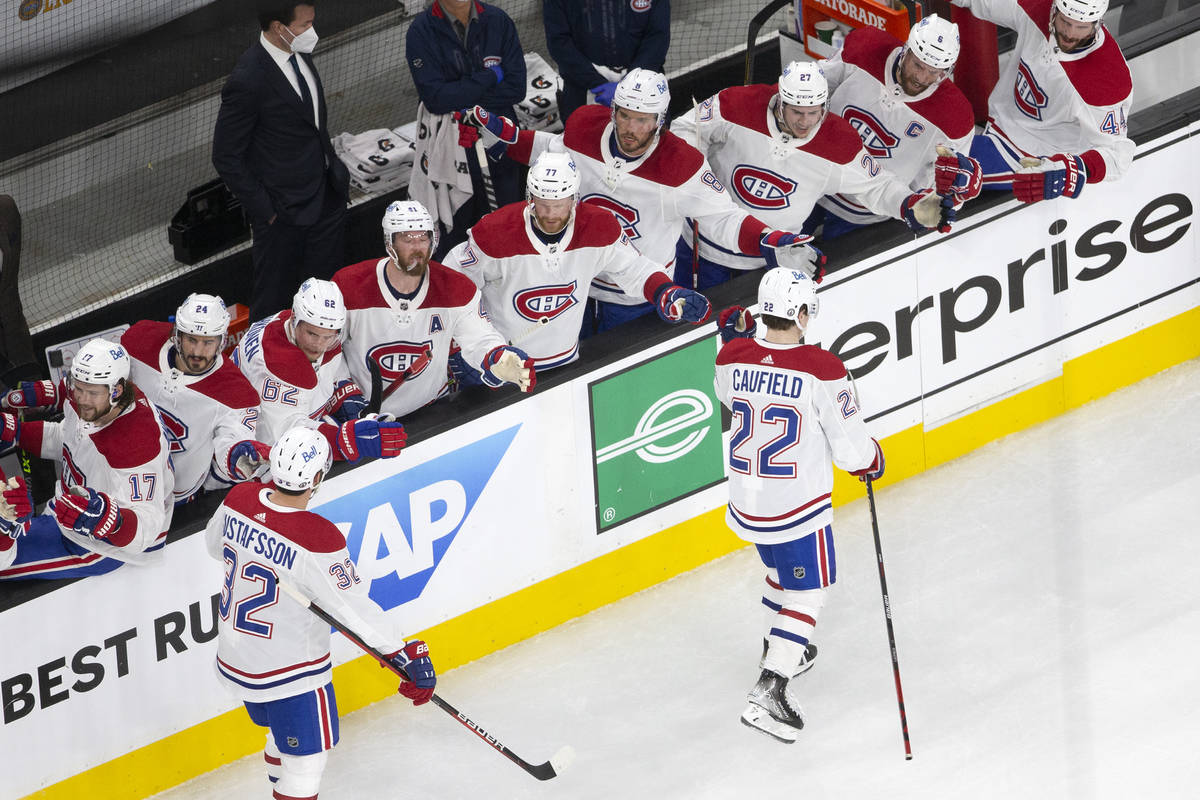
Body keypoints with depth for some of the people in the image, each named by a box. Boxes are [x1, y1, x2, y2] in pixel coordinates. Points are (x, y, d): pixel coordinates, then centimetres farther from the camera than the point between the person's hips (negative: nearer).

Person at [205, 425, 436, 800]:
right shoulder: (318, 540, -32)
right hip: (289, 671, -7)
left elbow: (214, 544, 8)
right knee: (307, 756, 9)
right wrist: (407, 655, -14)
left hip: (235, 655, 7)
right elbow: (354, 608, -24)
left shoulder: (240, 498, -13)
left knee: (284, 734, 29)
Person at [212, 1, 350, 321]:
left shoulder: (300, 53, -1)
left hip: (327, 196, 8)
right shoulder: (248, 81, -26)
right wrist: (264, 210, -15)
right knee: (274, 296, 9)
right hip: (284, 211, -8)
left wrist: (333, 169, 13)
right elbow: (226, 157, -18)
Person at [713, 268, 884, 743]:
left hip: (745, 500, 6)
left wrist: (734, 338, 21)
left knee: (782, 569, 31)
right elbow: (849, 444, -15)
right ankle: (769, 692, -6)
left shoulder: (734, 356, -9)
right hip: (797, 505, -6)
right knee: (806, 592, 6)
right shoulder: (820, 369, -23)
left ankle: (781, 650, 51)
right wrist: (871, 459, 7)